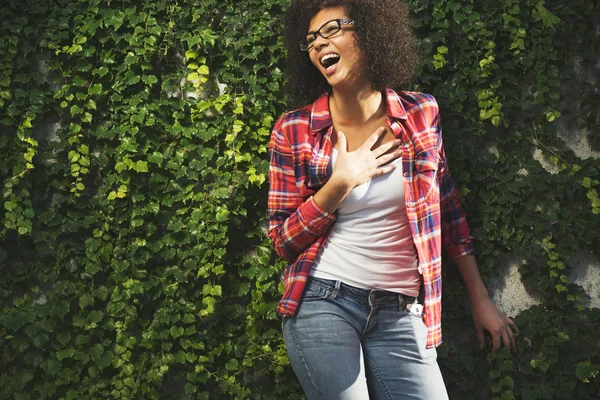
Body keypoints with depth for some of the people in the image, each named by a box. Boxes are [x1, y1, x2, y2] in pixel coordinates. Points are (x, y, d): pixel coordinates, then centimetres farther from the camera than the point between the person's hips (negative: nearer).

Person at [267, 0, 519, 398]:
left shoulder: (421, 114, 2)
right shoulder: (294, 131, -3)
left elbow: (448, 209, 12)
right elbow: (283, 241, 0)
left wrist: (481, 300, 15)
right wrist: (340, 183, -13)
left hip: (400, 315, 2)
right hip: (321, 304, -1)